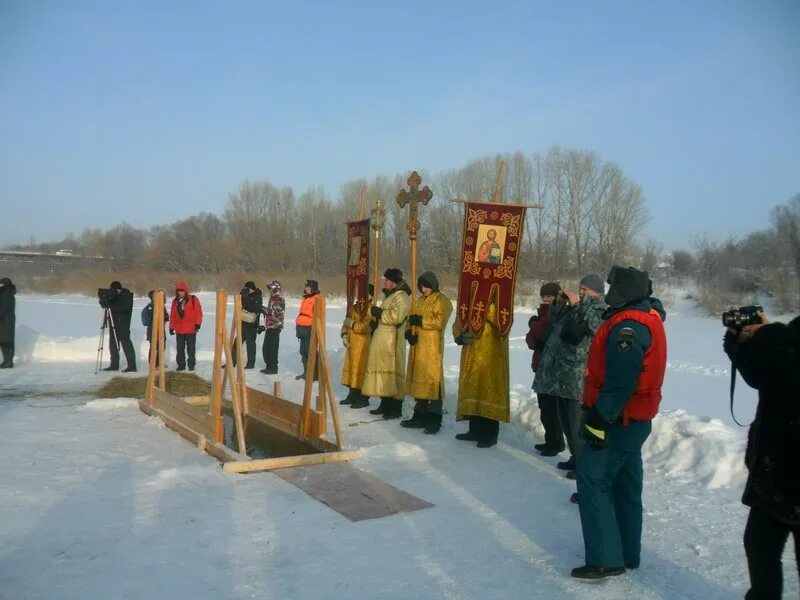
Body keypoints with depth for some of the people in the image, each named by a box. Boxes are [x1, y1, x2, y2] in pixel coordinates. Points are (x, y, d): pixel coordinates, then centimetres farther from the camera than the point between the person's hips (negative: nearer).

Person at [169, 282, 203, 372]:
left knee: (191, 348, 2)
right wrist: (171, 327, 8)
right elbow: (172, 315, 11)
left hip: (191, 329, -4)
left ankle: (191, 364, 9)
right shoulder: (175, 301, 10)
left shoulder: (193, 299, -2)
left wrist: (197, 323, -12)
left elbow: (198, 312, -5)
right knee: (180, 348, 9)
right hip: (179, 330, 4)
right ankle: (181, 365, 17)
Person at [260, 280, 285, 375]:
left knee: (272, 348, -6)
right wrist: (265, 325, 23)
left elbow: (275, 312, -19)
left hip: (274, 327, -10)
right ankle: (269, 367, 22)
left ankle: (273, 368, 0)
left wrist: (264, 309, -13)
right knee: (266, 348, 13)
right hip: (270, 326, 10)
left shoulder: (278, 299, -12)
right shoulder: (273, 298, 18)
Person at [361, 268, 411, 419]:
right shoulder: (391, 295, 21)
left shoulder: (401, 296, -12)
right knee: (383, 371, 12)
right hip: (382, 340, 10)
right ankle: (385, 404, 20)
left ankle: (396, 408, -5)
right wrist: (377, 318, 11)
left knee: (391, 373, -9)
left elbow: (396, 316, -24)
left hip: (391, 341, -10)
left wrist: (379, 313, -12)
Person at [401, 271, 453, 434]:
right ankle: (420, 416, 18)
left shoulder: (442, 301, -4)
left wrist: (420, 320, -16)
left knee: (432, 380, -9)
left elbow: (439, 321, -17)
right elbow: (411, 321, 17)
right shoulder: (419, 302, 20)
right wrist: (409, 332, -3)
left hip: (432, 347, -8)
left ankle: (434, 419, -6)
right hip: (417, 346, 8)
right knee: (418, 380, 9)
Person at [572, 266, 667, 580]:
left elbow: (620, 383, -28)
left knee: (592, 481, -6)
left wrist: (599, 421, -25)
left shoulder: (627, 326, -22)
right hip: (634, 419, 10)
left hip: (618, 421, -10)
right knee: (624, 485, 16)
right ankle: (627, 553, 26)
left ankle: (606, 558, -3)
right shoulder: (646, 317, 11)